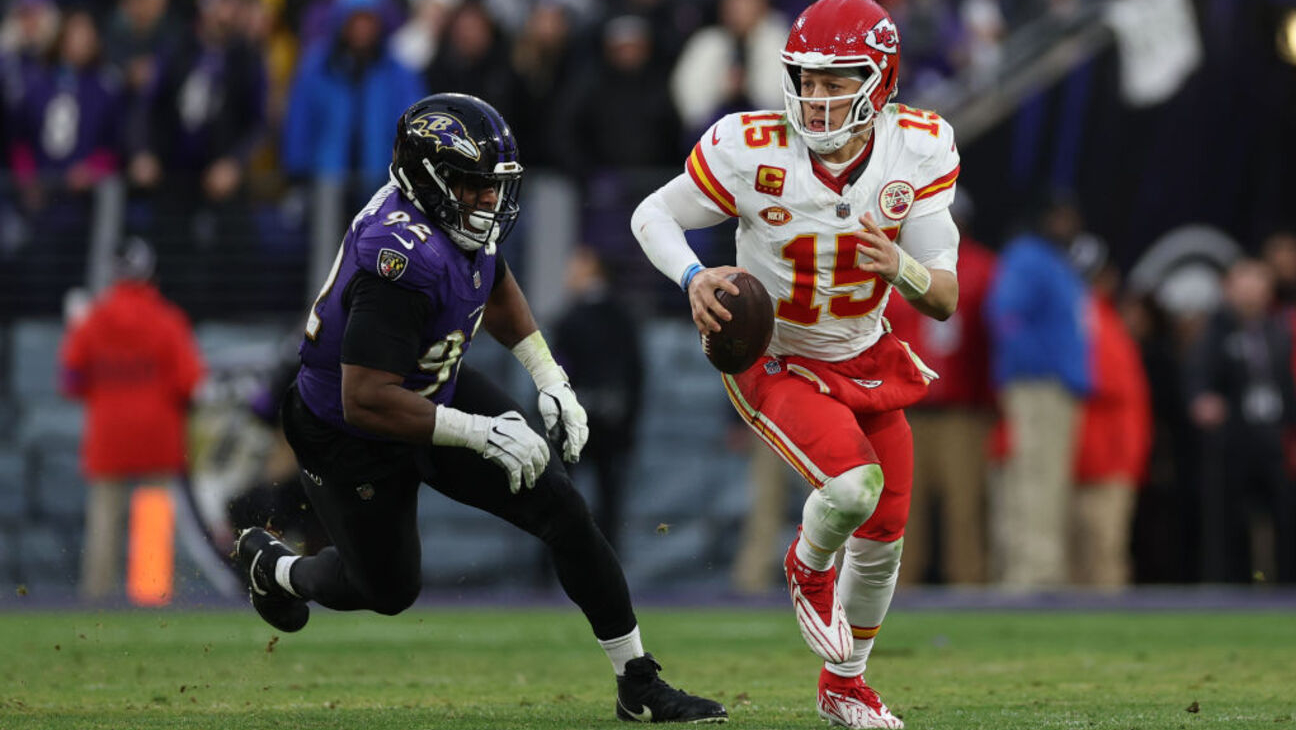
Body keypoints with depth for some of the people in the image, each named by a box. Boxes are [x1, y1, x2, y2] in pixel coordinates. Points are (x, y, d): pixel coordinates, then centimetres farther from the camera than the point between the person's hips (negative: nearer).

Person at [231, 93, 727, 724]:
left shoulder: (460, 213, -12)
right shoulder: (405, 259, -39)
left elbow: (494, 285, 14)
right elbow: (364, 403, -39)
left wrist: (551, 380, 6)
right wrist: (481, 434, -36)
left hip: (434, 389, 7)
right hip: (349, 437, -7)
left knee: (563, 511, -4)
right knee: (389, 590, 16)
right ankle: (269, 565, 48)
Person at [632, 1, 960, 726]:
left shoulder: (917, 150, -17)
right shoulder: (754, 150, -25)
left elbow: (945, 300, -15)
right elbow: (653, 214, -9)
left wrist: (901, 268, -37)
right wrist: (693, 277, -29)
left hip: (865, 360, 5)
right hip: (776, 363, -4)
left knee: (883, 537, 12)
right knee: (853, 485, -29)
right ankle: (809, 568, 8)